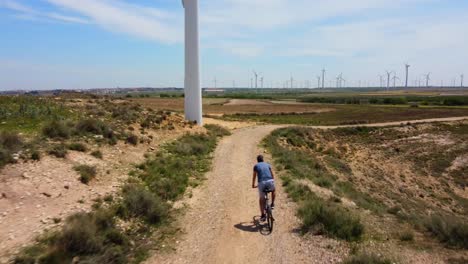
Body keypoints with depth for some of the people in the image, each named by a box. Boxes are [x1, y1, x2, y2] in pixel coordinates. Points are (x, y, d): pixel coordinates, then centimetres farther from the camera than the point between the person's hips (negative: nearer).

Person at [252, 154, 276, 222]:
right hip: (270, 181, 1)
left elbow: (254, 176, 16)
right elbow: (272, 174, 24)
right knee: (273, 191, 35)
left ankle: (263, 215, 11)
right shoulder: (268, 165, 20)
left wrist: (253, 185, 27)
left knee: (261, 199, 12)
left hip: (261, 182, -1)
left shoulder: (256, 166, 15)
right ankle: (272, 204, 24)